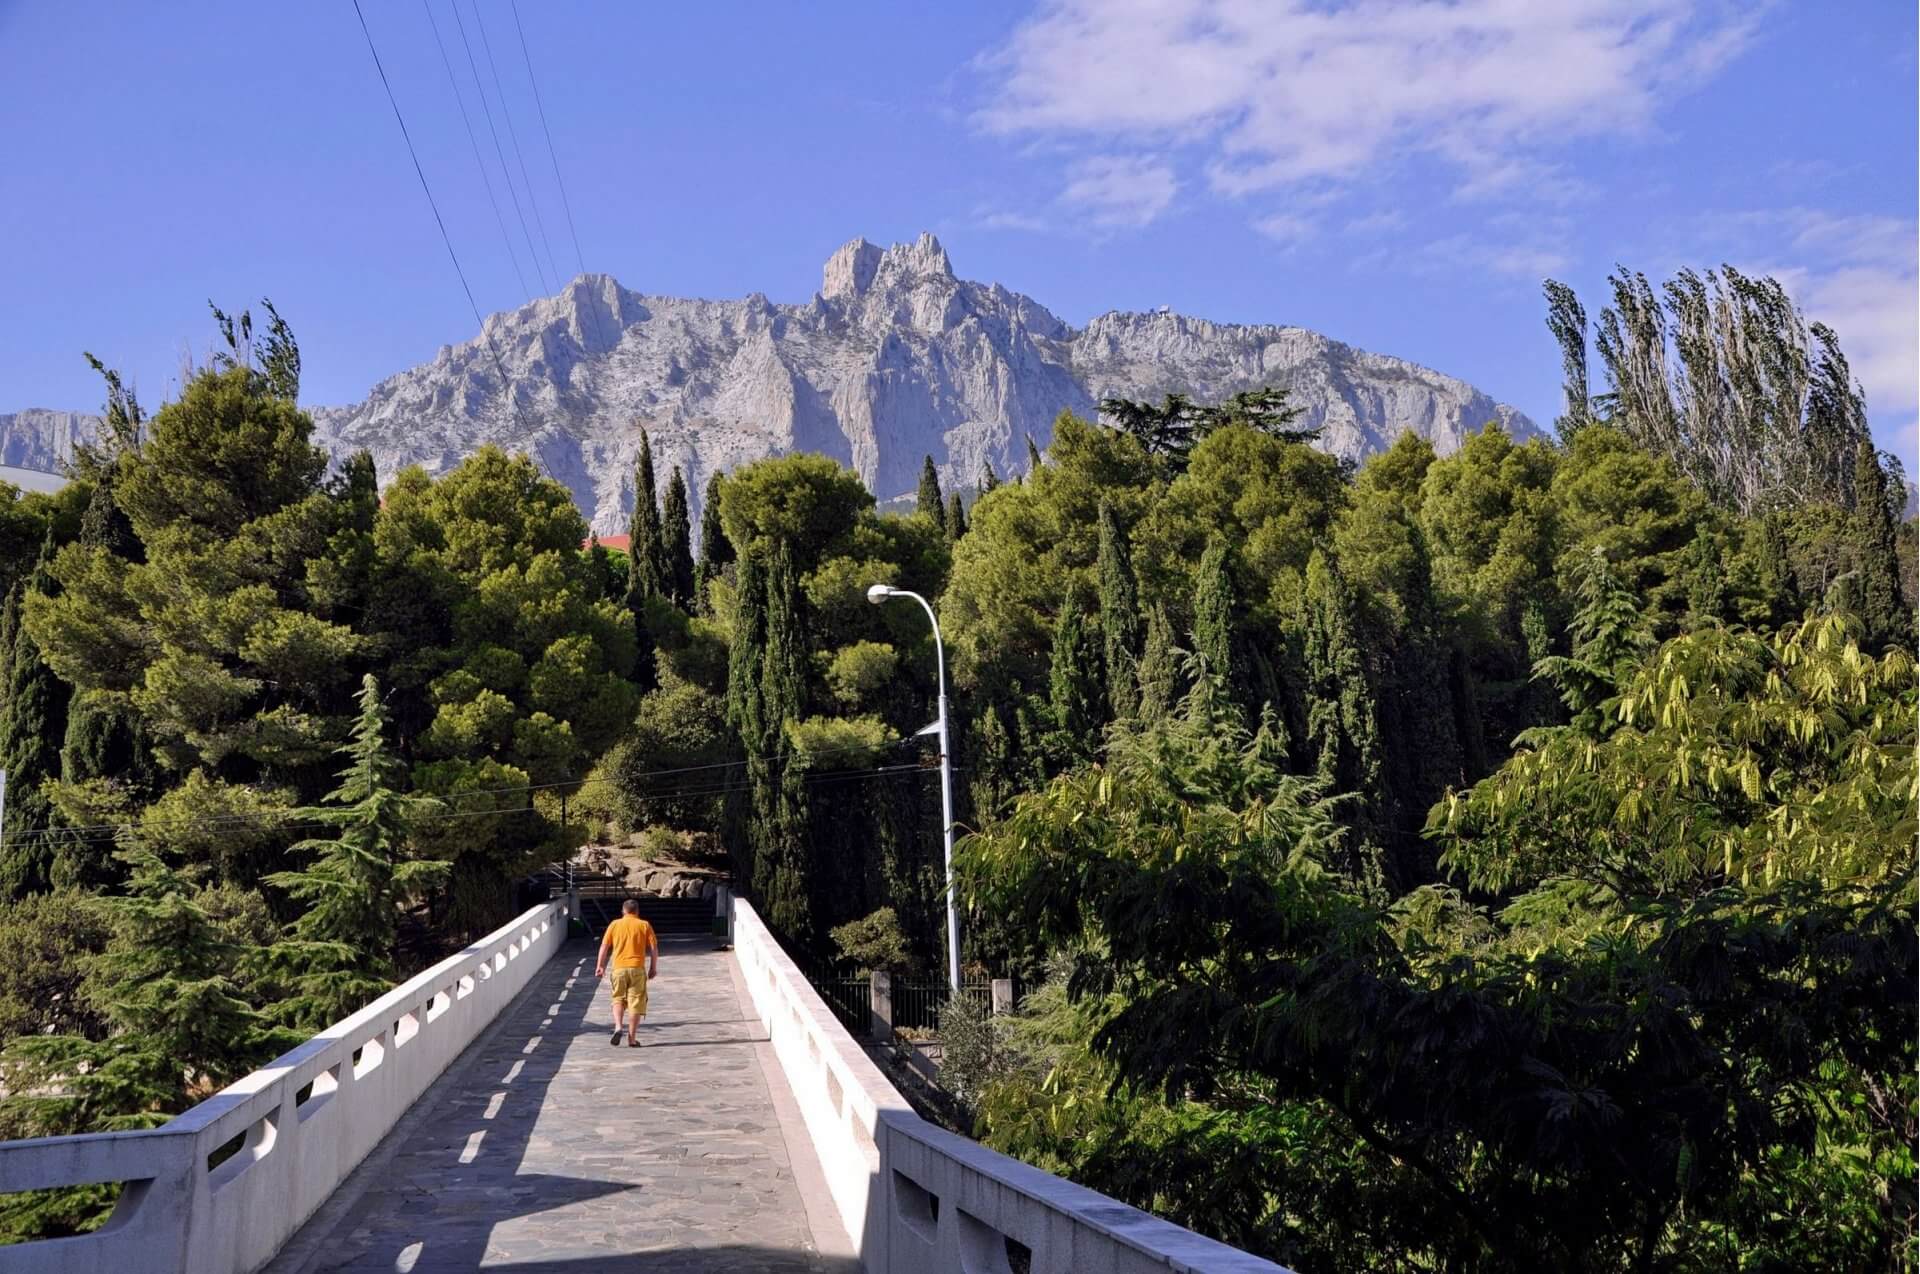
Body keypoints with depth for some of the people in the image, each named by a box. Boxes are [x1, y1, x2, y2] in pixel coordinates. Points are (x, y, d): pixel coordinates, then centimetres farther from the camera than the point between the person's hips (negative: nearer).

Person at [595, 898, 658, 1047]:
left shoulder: (614, 925, 6)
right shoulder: (644, 925, 4)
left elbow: (604, 946, 4)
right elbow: (654, 948, 0)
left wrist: (600, 965, 11)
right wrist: (653, 968, 9)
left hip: (619, 968, 1)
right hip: (637, 968, -1)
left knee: (618, 999, 16)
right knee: (635, 1003, 4)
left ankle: (617, 1027, -7)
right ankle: (631, 1038, 2)